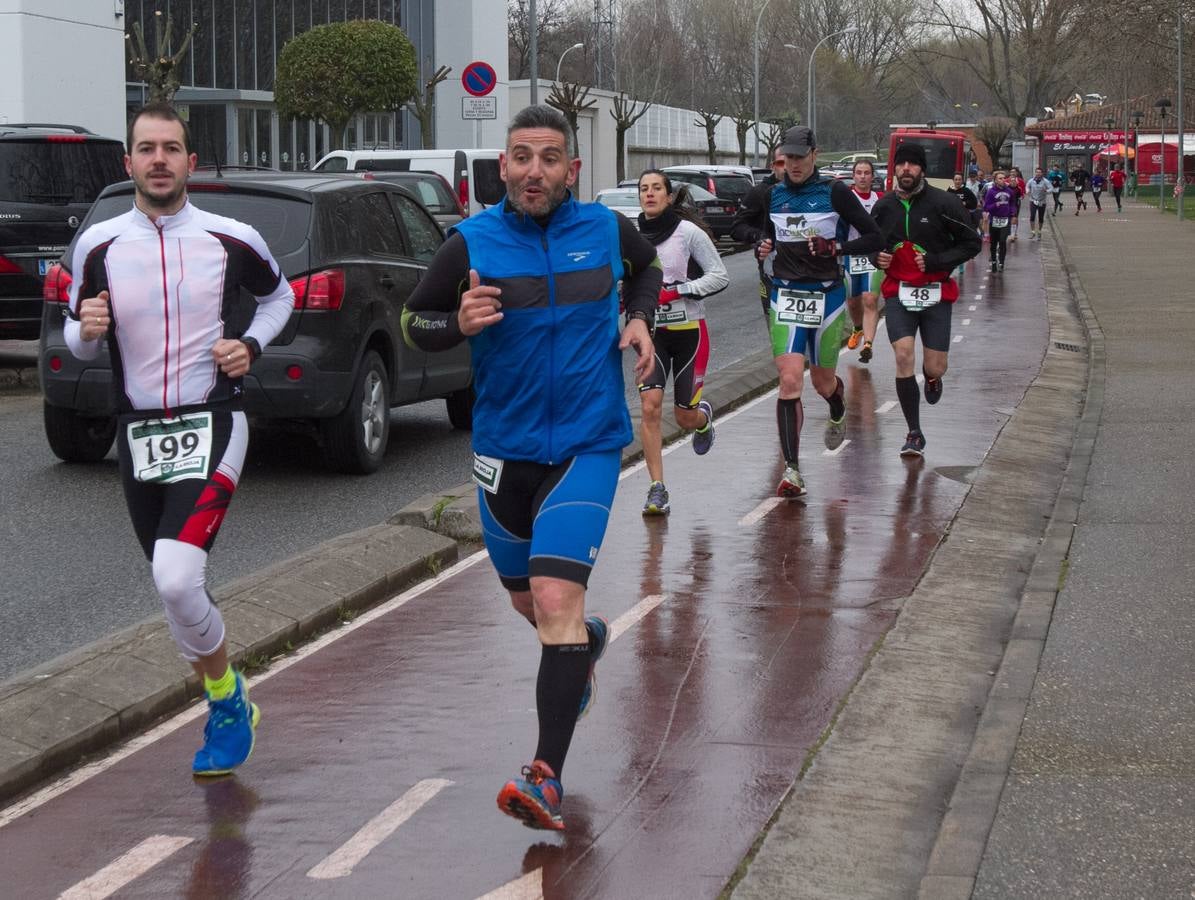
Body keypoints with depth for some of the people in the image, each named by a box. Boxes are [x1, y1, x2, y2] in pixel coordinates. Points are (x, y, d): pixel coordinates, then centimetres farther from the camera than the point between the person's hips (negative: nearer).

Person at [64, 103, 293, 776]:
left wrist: (250, 345, -2)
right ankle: (230, 708, 33)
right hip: (138, 434, 4)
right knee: (178, 592, 11)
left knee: (176, 577, -22)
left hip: (212, 424, -4)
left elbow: (279, 296, 17)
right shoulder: (98, 246, 2)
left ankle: (226, 695, 3)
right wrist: (86, 329, -10)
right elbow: (80, 343, 13)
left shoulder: (233, 240, -3)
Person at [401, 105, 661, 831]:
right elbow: (414, 321, 0)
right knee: (528, 601, 19)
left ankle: (549, 778, -18)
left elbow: (648, 267, 20)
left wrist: (640, 320, 2)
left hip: (587, 444, -2)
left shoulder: (606, 228, -3)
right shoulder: (472, 243, -8)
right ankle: (588, 638, 56)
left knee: (555, 597, -19)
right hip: (505, 446, 2)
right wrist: (457, 323, -21)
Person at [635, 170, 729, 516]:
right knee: (650, 406, -15)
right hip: (651, 332, 3)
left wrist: (677, 291, -19)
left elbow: (720, 276, -10)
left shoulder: (689, 231, -12)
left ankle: (704, 416, 45)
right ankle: (657, 490, -9)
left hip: (689, 331, -2)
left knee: (685, 417, 6)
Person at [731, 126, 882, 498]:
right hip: (785, 296, 1)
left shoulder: (834, 193, -5)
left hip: (826, 296, -1)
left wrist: (836, 247, -18)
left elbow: (873, 237, -3)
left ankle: (838, 415, 52)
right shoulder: (770, 196, 4)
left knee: (822, 381, 14)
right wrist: (759, 239, 0)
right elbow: (739, 225, 21)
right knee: (789, 382, -12)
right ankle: (791, 469, -12)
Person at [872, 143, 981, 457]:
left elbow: (973, 243, -4)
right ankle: (914, 434, -6)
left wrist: (935, 261, -15)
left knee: (934, 368, 1)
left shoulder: (942, 204, -9)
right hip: (898, 293, 2)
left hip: (936, 295, -2)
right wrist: (877, 257, -2)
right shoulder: (884, 207, 4)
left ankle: (932, 376, 43)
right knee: (903, 357, -16)